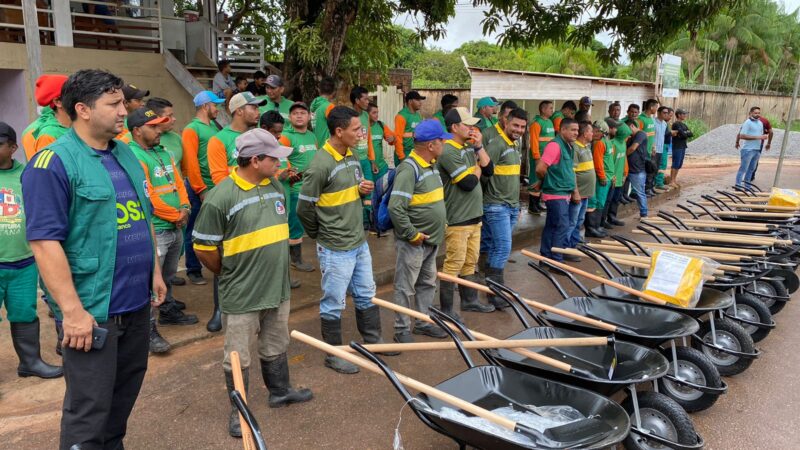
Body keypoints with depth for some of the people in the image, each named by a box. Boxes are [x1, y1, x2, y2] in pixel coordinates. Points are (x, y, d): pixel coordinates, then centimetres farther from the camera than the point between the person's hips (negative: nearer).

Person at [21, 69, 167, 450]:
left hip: (137, 302, 8)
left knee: (125, 393, 20)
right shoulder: (53, 162, -14)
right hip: (92, 309, -7)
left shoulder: (125, 154, 10)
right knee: (89, 409, 4)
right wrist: (72, 310, -20)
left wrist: (155, 272, 15)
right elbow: (45, 242, -19)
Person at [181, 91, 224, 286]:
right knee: (195, 231, 4)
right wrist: (201, 189, -16)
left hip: (216, 187, 7)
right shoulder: (192, 129, -9)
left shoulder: (213, 126, 14)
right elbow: (190, 162, -15)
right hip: (199, 188, -7)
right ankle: (194, 270, 13)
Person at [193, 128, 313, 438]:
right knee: (238, 357, 10)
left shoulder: (276, 187, 2)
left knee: (276, 348, 23)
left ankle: (279, 391, 44)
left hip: (277, 288, 6)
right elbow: (204, 248, -14)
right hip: (241, 295, -6)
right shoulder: (221, 198, -20)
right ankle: (239, 411, 28)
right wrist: (230, 274, 0)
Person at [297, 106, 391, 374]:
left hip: (360, 243, 8)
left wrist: (363, 189, -5)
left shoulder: (352, 156, 6)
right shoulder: (321, 165, -21)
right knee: (333, 304, 7)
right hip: (335, 249, -8)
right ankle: (334, 355, 23)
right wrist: (322, 235, -1)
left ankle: (373, 341, 37)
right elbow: (304, 208, -16)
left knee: (366, 296, 20)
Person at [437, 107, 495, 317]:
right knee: (453, 264, -1)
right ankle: (446, 309, 9)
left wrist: (479, 146, -4)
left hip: (474, 215, 9)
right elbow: (468, 183, -23)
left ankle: (469, 300, 32)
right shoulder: (448, 152, -18)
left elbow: (489, 170, 6)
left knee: (470, 262, 18)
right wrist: (477, 170, -2)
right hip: (457, 219, -9)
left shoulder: (470, 148, 9)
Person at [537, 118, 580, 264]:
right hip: (556, 195, -9)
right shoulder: (555, 145, -18)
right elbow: (540, 169, -24)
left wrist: (575, 190, 16)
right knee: (562, 227, -6)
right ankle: (556, 261, 1)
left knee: (552, 226, 14)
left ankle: (546, 257, 22)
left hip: (564, 194, 9)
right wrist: (550, 180, -5)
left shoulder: (568, 146, 13)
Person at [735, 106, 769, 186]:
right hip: (748, 150, -8)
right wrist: (757, 137, -21)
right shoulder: (747, 123, -11)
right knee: (743, 169, -5)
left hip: (757, 150, 8)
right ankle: (738, 186, -1)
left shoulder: (761, 123, 15)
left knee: (751, 169, 13)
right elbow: (742, 136, -19)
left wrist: (764, 136, 7)